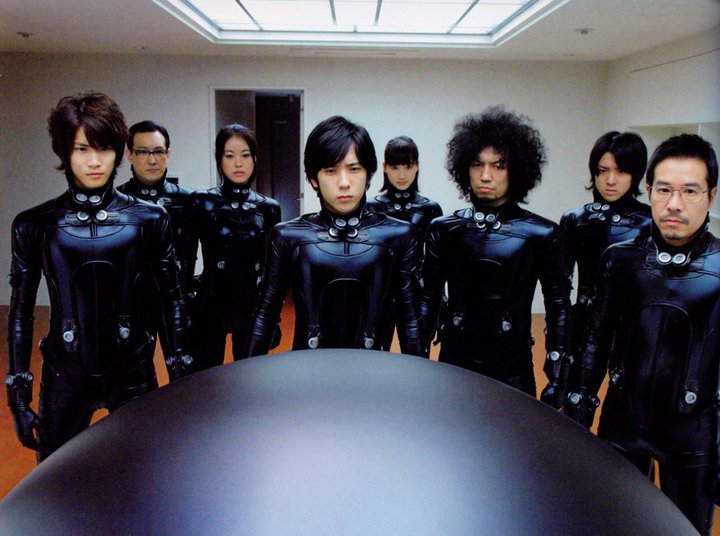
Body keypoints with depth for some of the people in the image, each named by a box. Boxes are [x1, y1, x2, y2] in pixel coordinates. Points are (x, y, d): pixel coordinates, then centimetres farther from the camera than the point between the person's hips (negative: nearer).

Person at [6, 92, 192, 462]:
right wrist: (18, 393, 0)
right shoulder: (35, 226, -3)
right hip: (66, 375, 0)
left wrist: (181, 375, 0)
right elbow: (20, 313, 1)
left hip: (132, 371, 0)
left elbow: (172, 300, 0)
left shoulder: (149, 220, -3)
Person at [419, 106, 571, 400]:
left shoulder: (542, 235, -5)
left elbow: (558, 308, -1)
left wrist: (557, 382, -2)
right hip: (454, 364, 2)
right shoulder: (444, 229, 0)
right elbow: (428, 299, 3)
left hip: (513, 369, -1)